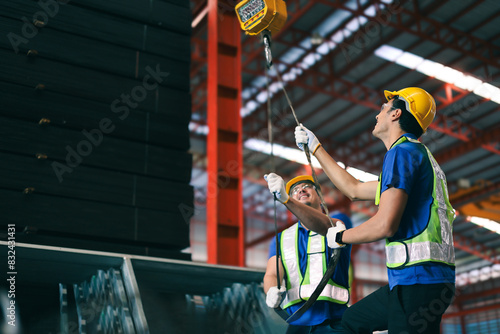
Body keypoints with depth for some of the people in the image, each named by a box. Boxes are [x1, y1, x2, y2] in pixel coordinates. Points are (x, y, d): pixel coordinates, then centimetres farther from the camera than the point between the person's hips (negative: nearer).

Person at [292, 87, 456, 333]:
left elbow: (385, 225, -20)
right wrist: (315, 147, 36)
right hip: (416, 279, 10)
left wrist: (339, 236, 0)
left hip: (418, 278, -10)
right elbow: (354, 190, 30)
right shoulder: (417, 155, 22)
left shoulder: (402, 152, -10)